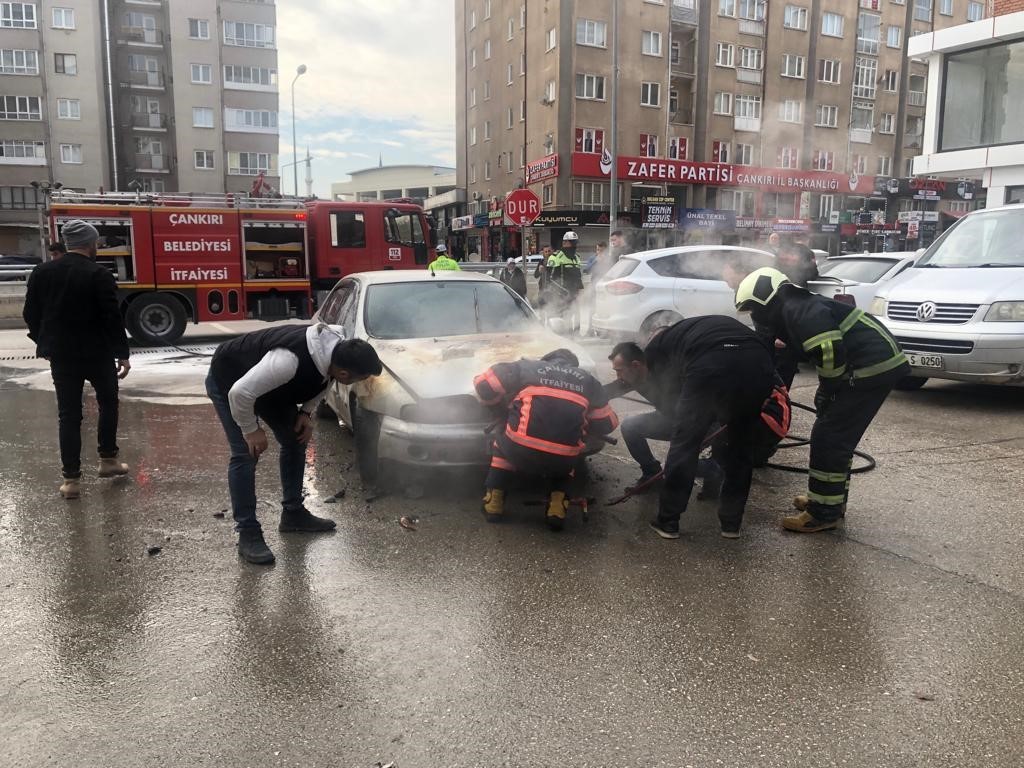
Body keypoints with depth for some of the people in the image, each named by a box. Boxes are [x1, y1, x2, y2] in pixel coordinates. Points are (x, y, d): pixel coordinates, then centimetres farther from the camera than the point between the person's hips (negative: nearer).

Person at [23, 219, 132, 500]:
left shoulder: (42, 272, 3)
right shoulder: (98, 275, -12)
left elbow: (31, 314, 9)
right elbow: (113, 318, -15)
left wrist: (45, 343, 21)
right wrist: (122, 354, -9)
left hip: (61, 355, 4)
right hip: (97, 353, -4)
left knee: (68, 415, 6)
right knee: (108, 404, 19)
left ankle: (71, 478, 6)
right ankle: (108, 459, 24)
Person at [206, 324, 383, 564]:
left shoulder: (336, 349, -20)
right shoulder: (289, 360, -45)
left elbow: (320, 382, 3)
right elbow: (240, 393, -37)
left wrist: (306, 412, -9)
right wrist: (251, 430, -23)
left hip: (267, 382, 8)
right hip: (228, 382, -8)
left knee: (295, 441, 8)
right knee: (246, 454, -14)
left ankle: (293, 514, 21)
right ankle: (248, 534, -5)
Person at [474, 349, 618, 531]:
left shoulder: (527, 367, 16)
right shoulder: (588, 381, 21)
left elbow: (484, 385, 12)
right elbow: (607, 423, 24)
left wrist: (503, 412, 28)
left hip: (521, 451, -1)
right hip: (563, 459, 1)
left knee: (502, 444, 33)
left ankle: (494, 501, 20)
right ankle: (557, 504, 14)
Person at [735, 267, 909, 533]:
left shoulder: (796, 309, -14)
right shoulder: (790, 313, 18)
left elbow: (831, 351, -24)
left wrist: (826, 391, -10)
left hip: (873, 365, -10)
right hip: (876, 364, 10)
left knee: (828, 439, -7)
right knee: (837, 438, 18)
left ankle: (823, 513, 1)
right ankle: (832, 500, 28)